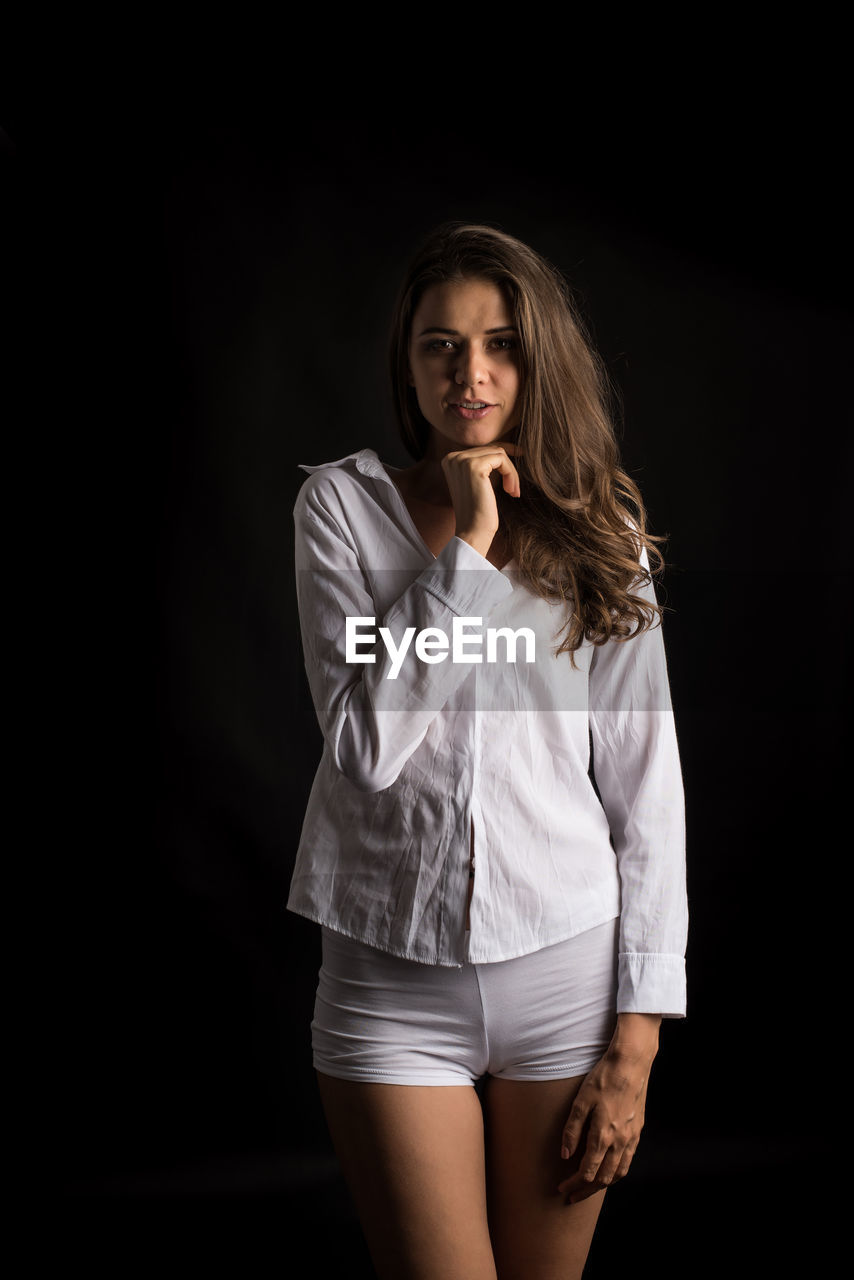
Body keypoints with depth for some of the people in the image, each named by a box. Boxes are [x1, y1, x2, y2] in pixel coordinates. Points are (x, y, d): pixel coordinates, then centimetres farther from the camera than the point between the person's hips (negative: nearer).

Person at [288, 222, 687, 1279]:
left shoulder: (600, 532, 3)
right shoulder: (343, 503, -1)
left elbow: (645, 785, 2)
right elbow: (367, 743, -12)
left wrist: (636, 1038, -2)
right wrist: (465, 548, -15)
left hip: (565, 966, 1)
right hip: (393, 981, -1)